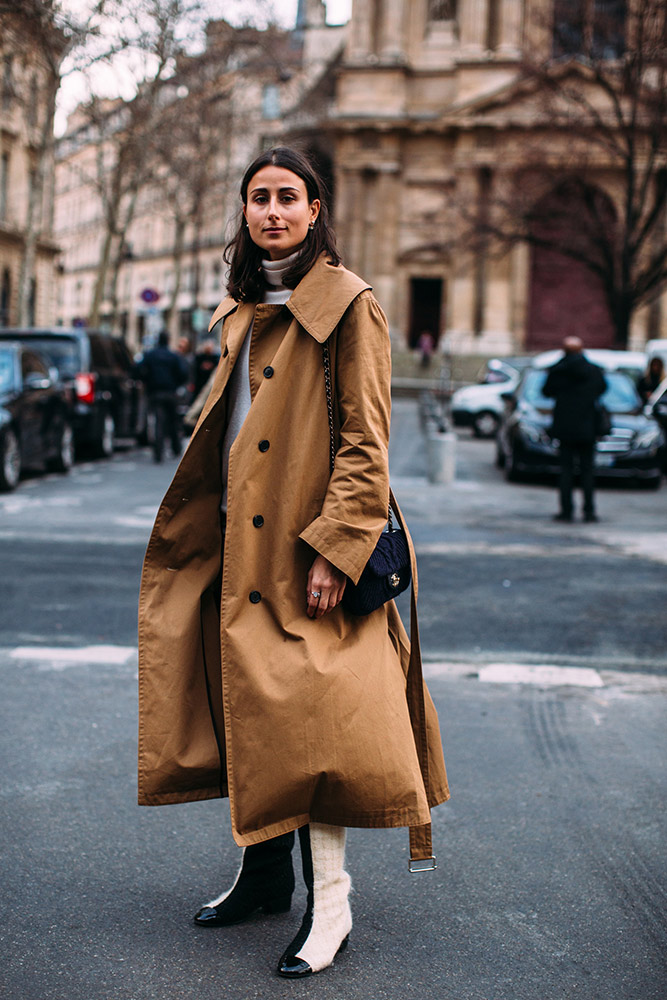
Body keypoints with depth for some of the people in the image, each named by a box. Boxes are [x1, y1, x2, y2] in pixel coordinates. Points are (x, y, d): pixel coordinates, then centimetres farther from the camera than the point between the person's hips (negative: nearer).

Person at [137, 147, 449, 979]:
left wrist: (332, 550, -19)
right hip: (237, 542, 8)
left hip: (304, 547, -7)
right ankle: (264, 873, 25)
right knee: (244, 700, 11)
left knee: (306, 710, -9)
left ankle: (329, 907, 0)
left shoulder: (348, 305, -8)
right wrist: (215, 531, 15)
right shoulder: (244, 310, 15)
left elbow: (365, 443, -13)